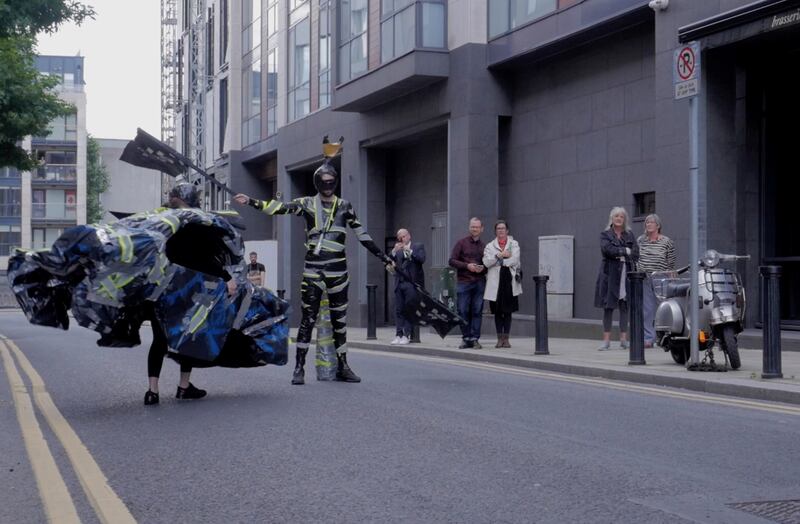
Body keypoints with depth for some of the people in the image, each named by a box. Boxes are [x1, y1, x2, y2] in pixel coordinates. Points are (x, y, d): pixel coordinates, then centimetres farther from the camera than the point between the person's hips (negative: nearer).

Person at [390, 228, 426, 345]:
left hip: (412, 283, -4)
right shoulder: (397, 249, 14)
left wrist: (409, 250, -15)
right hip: (399, 282, 4)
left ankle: (407, 335, -1)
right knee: (398, 310, 3)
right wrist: (394, 251, -11)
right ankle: (399, 334, 7)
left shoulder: (418, 246, 4)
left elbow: (422, 259, -12)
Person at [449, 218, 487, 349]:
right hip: (463, 282, -2)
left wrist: (482, 268, -4)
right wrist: (467, 266, -12)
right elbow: (452, 261, -1)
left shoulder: (484, 246, 12)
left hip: (479, 282, 2)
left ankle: (475, 339, 4)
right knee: (463, 311, -2)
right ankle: (466, 338, 8)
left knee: (477, 311, -1)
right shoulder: (461, 243, 4)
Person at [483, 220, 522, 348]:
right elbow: (486, 262, -4)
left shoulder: (514, 244, 10)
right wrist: (499, 255, -13)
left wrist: (498, 260, -6)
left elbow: (514, 259, -7)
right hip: (495, 281, 1)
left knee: (508, 311, 2)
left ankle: (506, 338, 8)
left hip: (509, 280, -1)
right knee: (497, 311, 2)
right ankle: (500, 338, 8)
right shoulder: (490, 246, 12)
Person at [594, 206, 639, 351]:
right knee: (608, 307, -3)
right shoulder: (605, 235, 8)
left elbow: (635, 254, 5)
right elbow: (606, 249, -11)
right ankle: (606, 340, -2)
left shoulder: (629, 235, 15)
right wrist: (625, 251, -6)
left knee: (625, 306, 0)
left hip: (626, 274, 2)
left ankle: (623, 338, 3)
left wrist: (620, 256, -7)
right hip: (610, 274, -2)